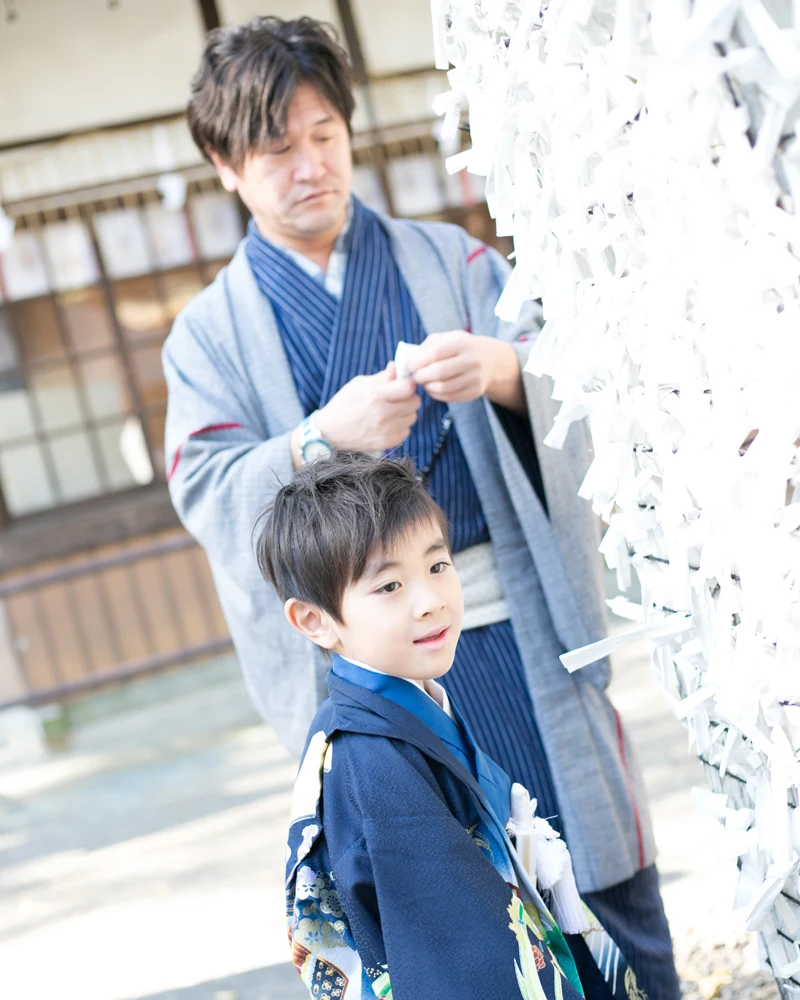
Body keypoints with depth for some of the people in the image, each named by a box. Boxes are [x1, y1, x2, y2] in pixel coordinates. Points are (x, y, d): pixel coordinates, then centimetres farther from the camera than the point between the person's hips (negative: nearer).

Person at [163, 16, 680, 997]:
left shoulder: (450, 261, 10)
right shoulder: (209, 335, 6)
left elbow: (566, 389, 2)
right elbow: (211, 496, -7)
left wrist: (501, 374, -21)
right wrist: (322, 437, -26)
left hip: (516, 620, 1)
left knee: (604, 870, 7)